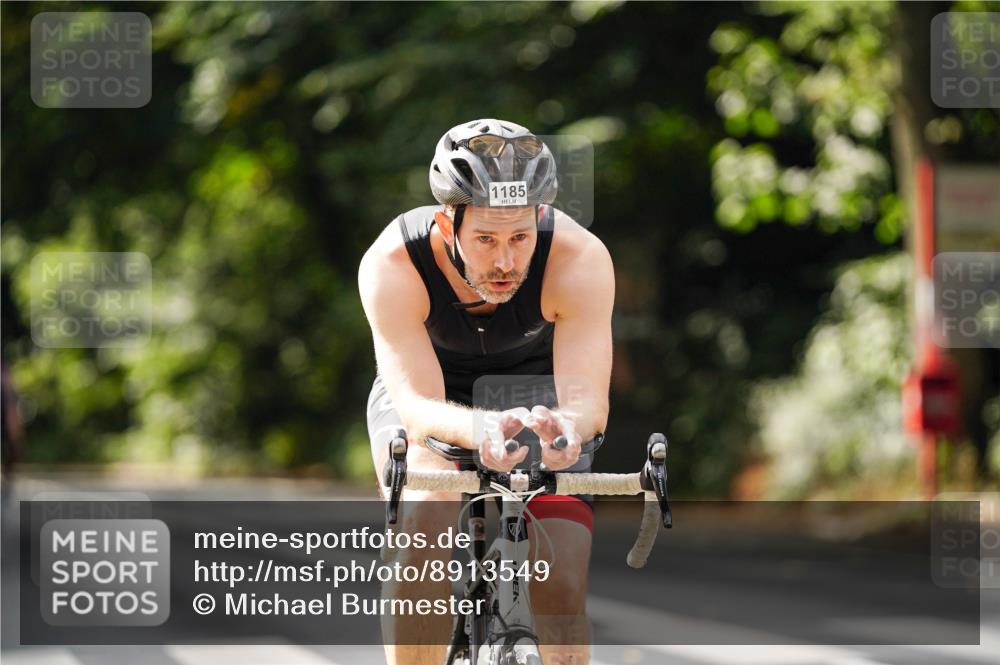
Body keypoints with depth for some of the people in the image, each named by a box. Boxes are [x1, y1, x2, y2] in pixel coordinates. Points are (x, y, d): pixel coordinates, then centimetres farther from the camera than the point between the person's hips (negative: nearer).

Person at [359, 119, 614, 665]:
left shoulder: (581, 260, -34)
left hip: (536, 391, 1)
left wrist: (567, 426, -64)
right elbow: (420, 407, -41)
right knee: (427, 519, -32)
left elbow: (588, 402, -39)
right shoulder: (391, 265, -35)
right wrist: (482, 429, -64)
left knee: (560, 585, -16)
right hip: (428, 395, -1)